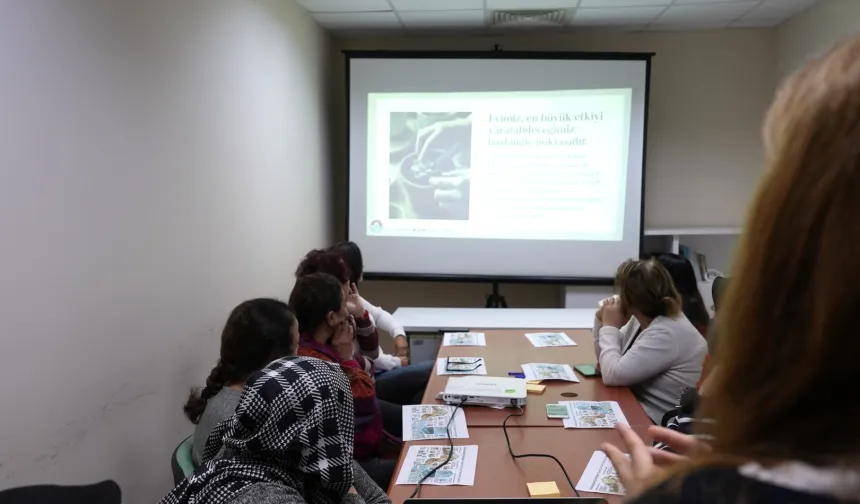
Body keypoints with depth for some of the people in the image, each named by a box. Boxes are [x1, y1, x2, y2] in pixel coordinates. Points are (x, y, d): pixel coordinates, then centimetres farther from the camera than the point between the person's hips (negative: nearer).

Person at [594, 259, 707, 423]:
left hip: (658, 423, -8)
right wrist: (601, 321, -3)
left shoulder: (666, 333, -24)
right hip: (637, 408, 8)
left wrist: (609, 327, -14)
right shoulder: (642, 319, 3)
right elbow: (608, 361, 12)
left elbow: (613, 374, -26)